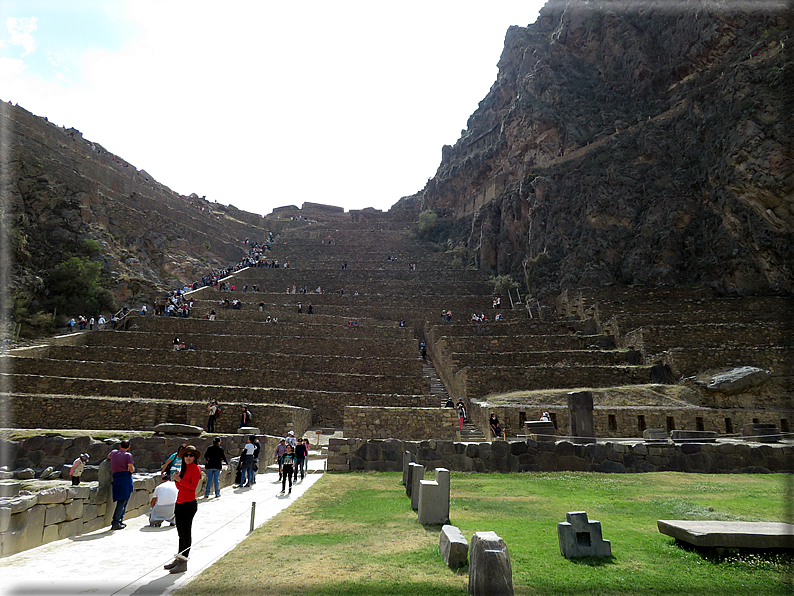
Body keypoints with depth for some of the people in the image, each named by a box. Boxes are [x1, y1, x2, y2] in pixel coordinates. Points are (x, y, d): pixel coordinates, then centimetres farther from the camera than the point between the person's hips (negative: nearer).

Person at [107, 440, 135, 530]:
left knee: (123, 501, 15)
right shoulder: (128, 455, -3)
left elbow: (108, 457, 40)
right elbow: (131, 469, -9)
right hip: (126, 478, -6)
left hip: (116, 478, 6)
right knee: (122, 501, -6)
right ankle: (115, 523, -9)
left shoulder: (113, 452, 14)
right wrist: (133, 468, 13)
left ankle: (120, 521, 16)